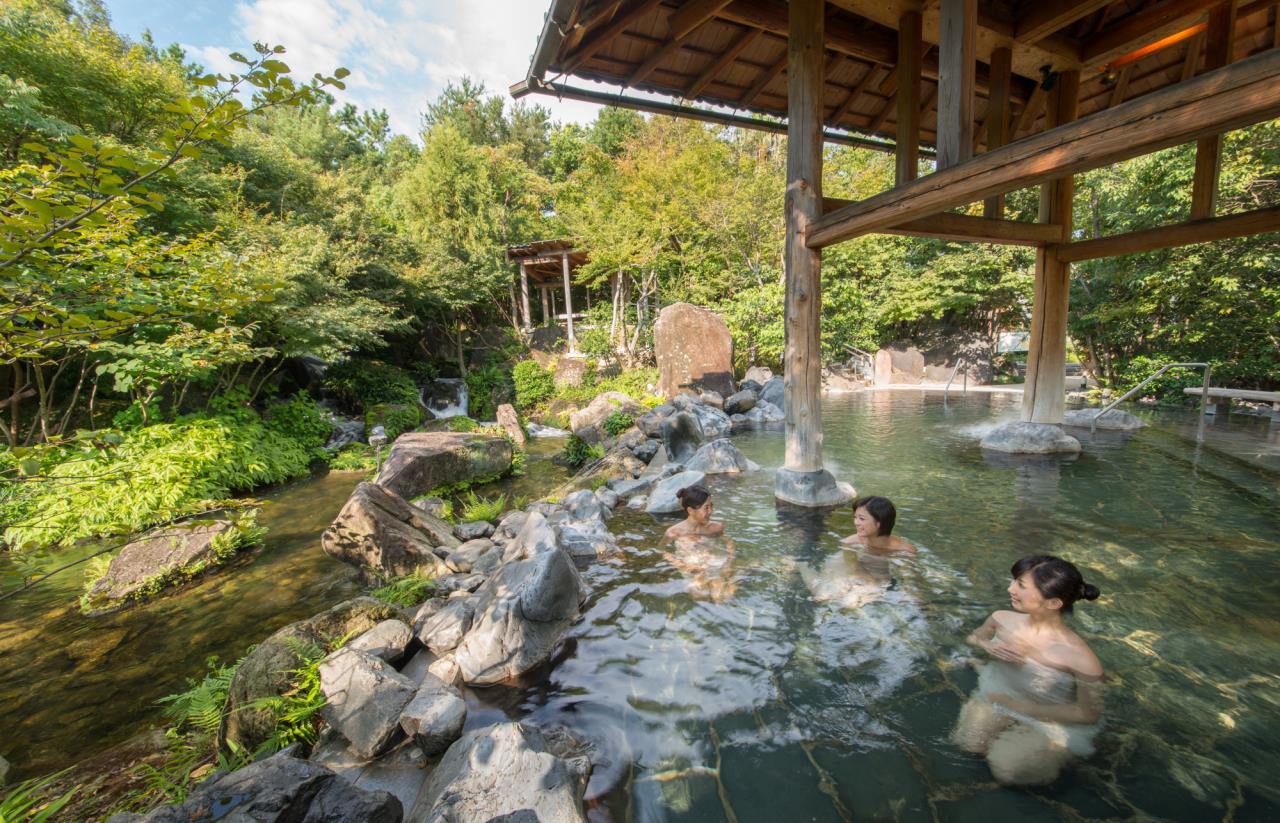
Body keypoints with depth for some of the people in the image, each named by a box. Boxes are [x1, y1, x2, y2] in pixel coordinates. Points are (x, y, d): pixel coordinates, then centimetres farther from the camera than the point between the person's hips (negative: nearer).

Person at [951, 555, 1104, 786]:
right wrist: (989, 647, -19)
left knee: (1006, 769, -13)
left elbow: (1089, 713, -17)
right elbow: (974, 637, 5)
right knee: (969, 742, -8)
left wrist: (1019, 706, -18)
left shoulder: (1081, 659, -32)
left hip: (1052, 722, -3)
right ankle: (1011, 736, 20)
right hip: (1001, 696, 4)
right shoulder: (1002, 619, -18)